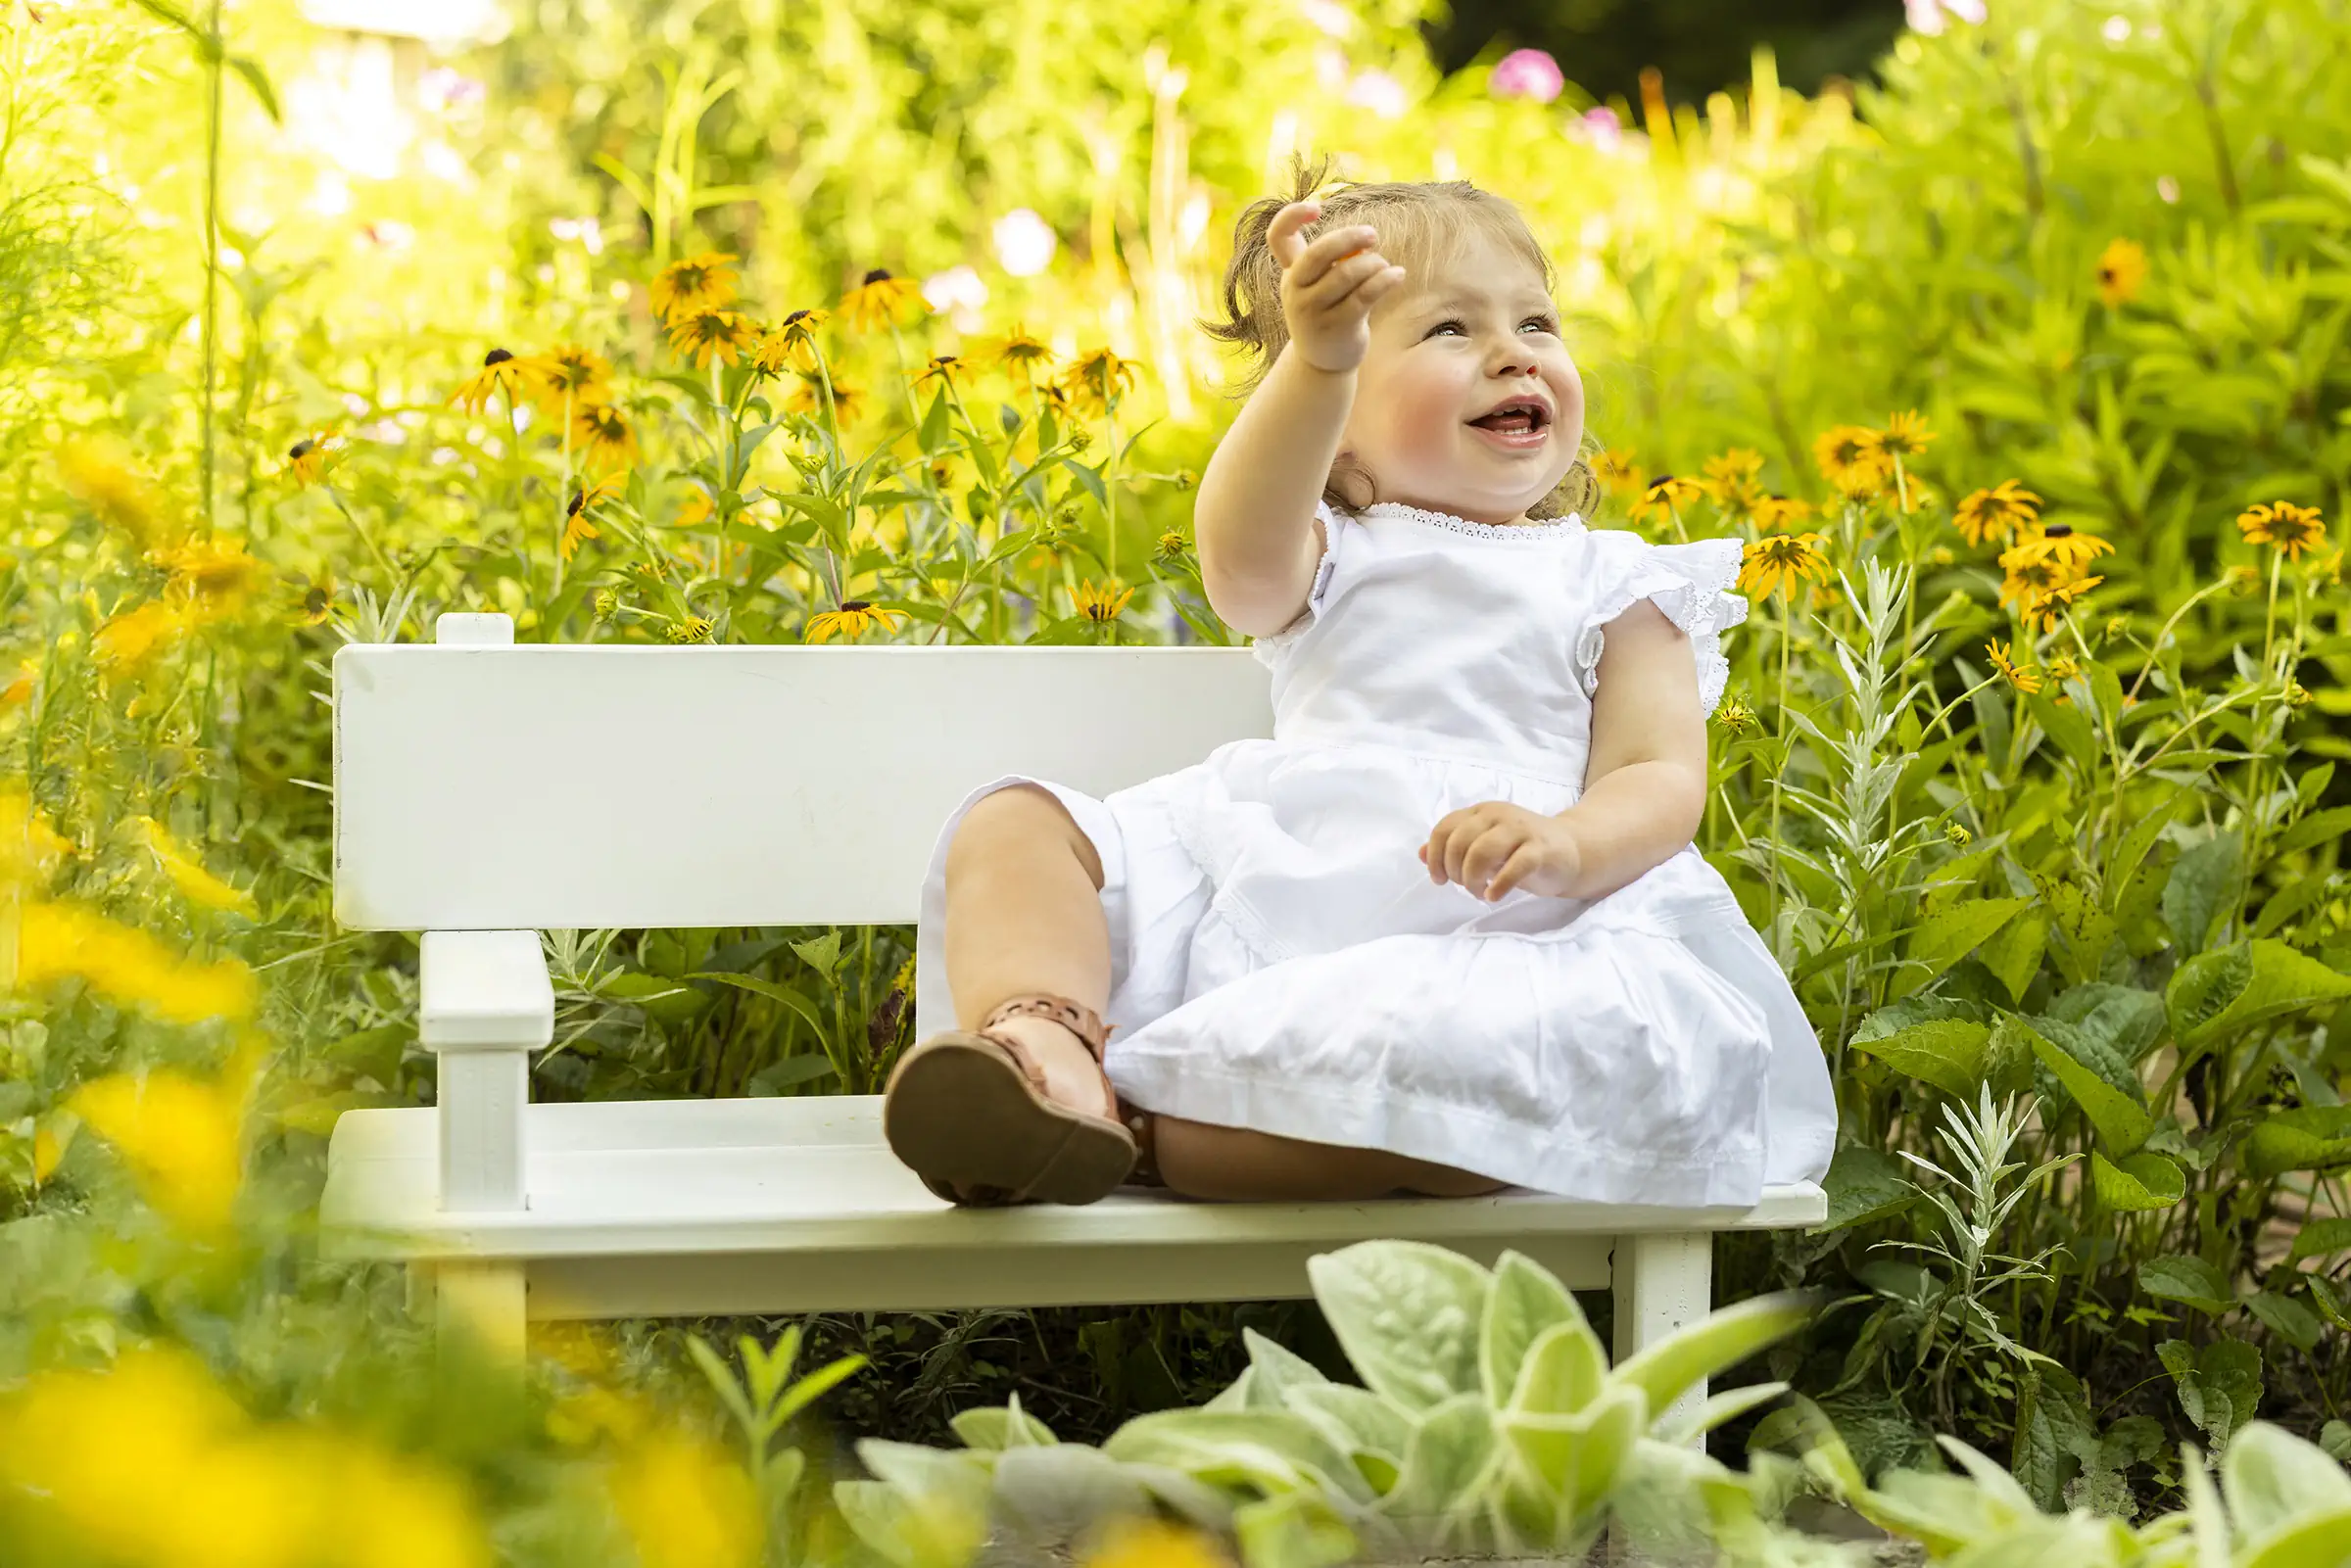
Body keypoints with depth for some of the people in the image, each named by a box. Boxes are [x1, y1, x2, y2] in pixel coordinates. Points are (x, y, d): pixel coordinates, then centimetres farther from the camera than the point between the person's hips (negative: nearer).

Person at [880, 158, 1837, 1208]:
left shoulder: (1616, 587, 19)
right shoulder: (1325, 557, 17)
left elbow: (1661, 779, 5)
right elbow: (1240, 558, -10)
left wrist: (1567, 845, -21)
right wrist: (1317, 360, -28)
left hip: (1489, 934, -2)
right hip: (1271, 875, 2)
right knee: (1012, 824, -12)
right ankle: (1046, 1038, -45)